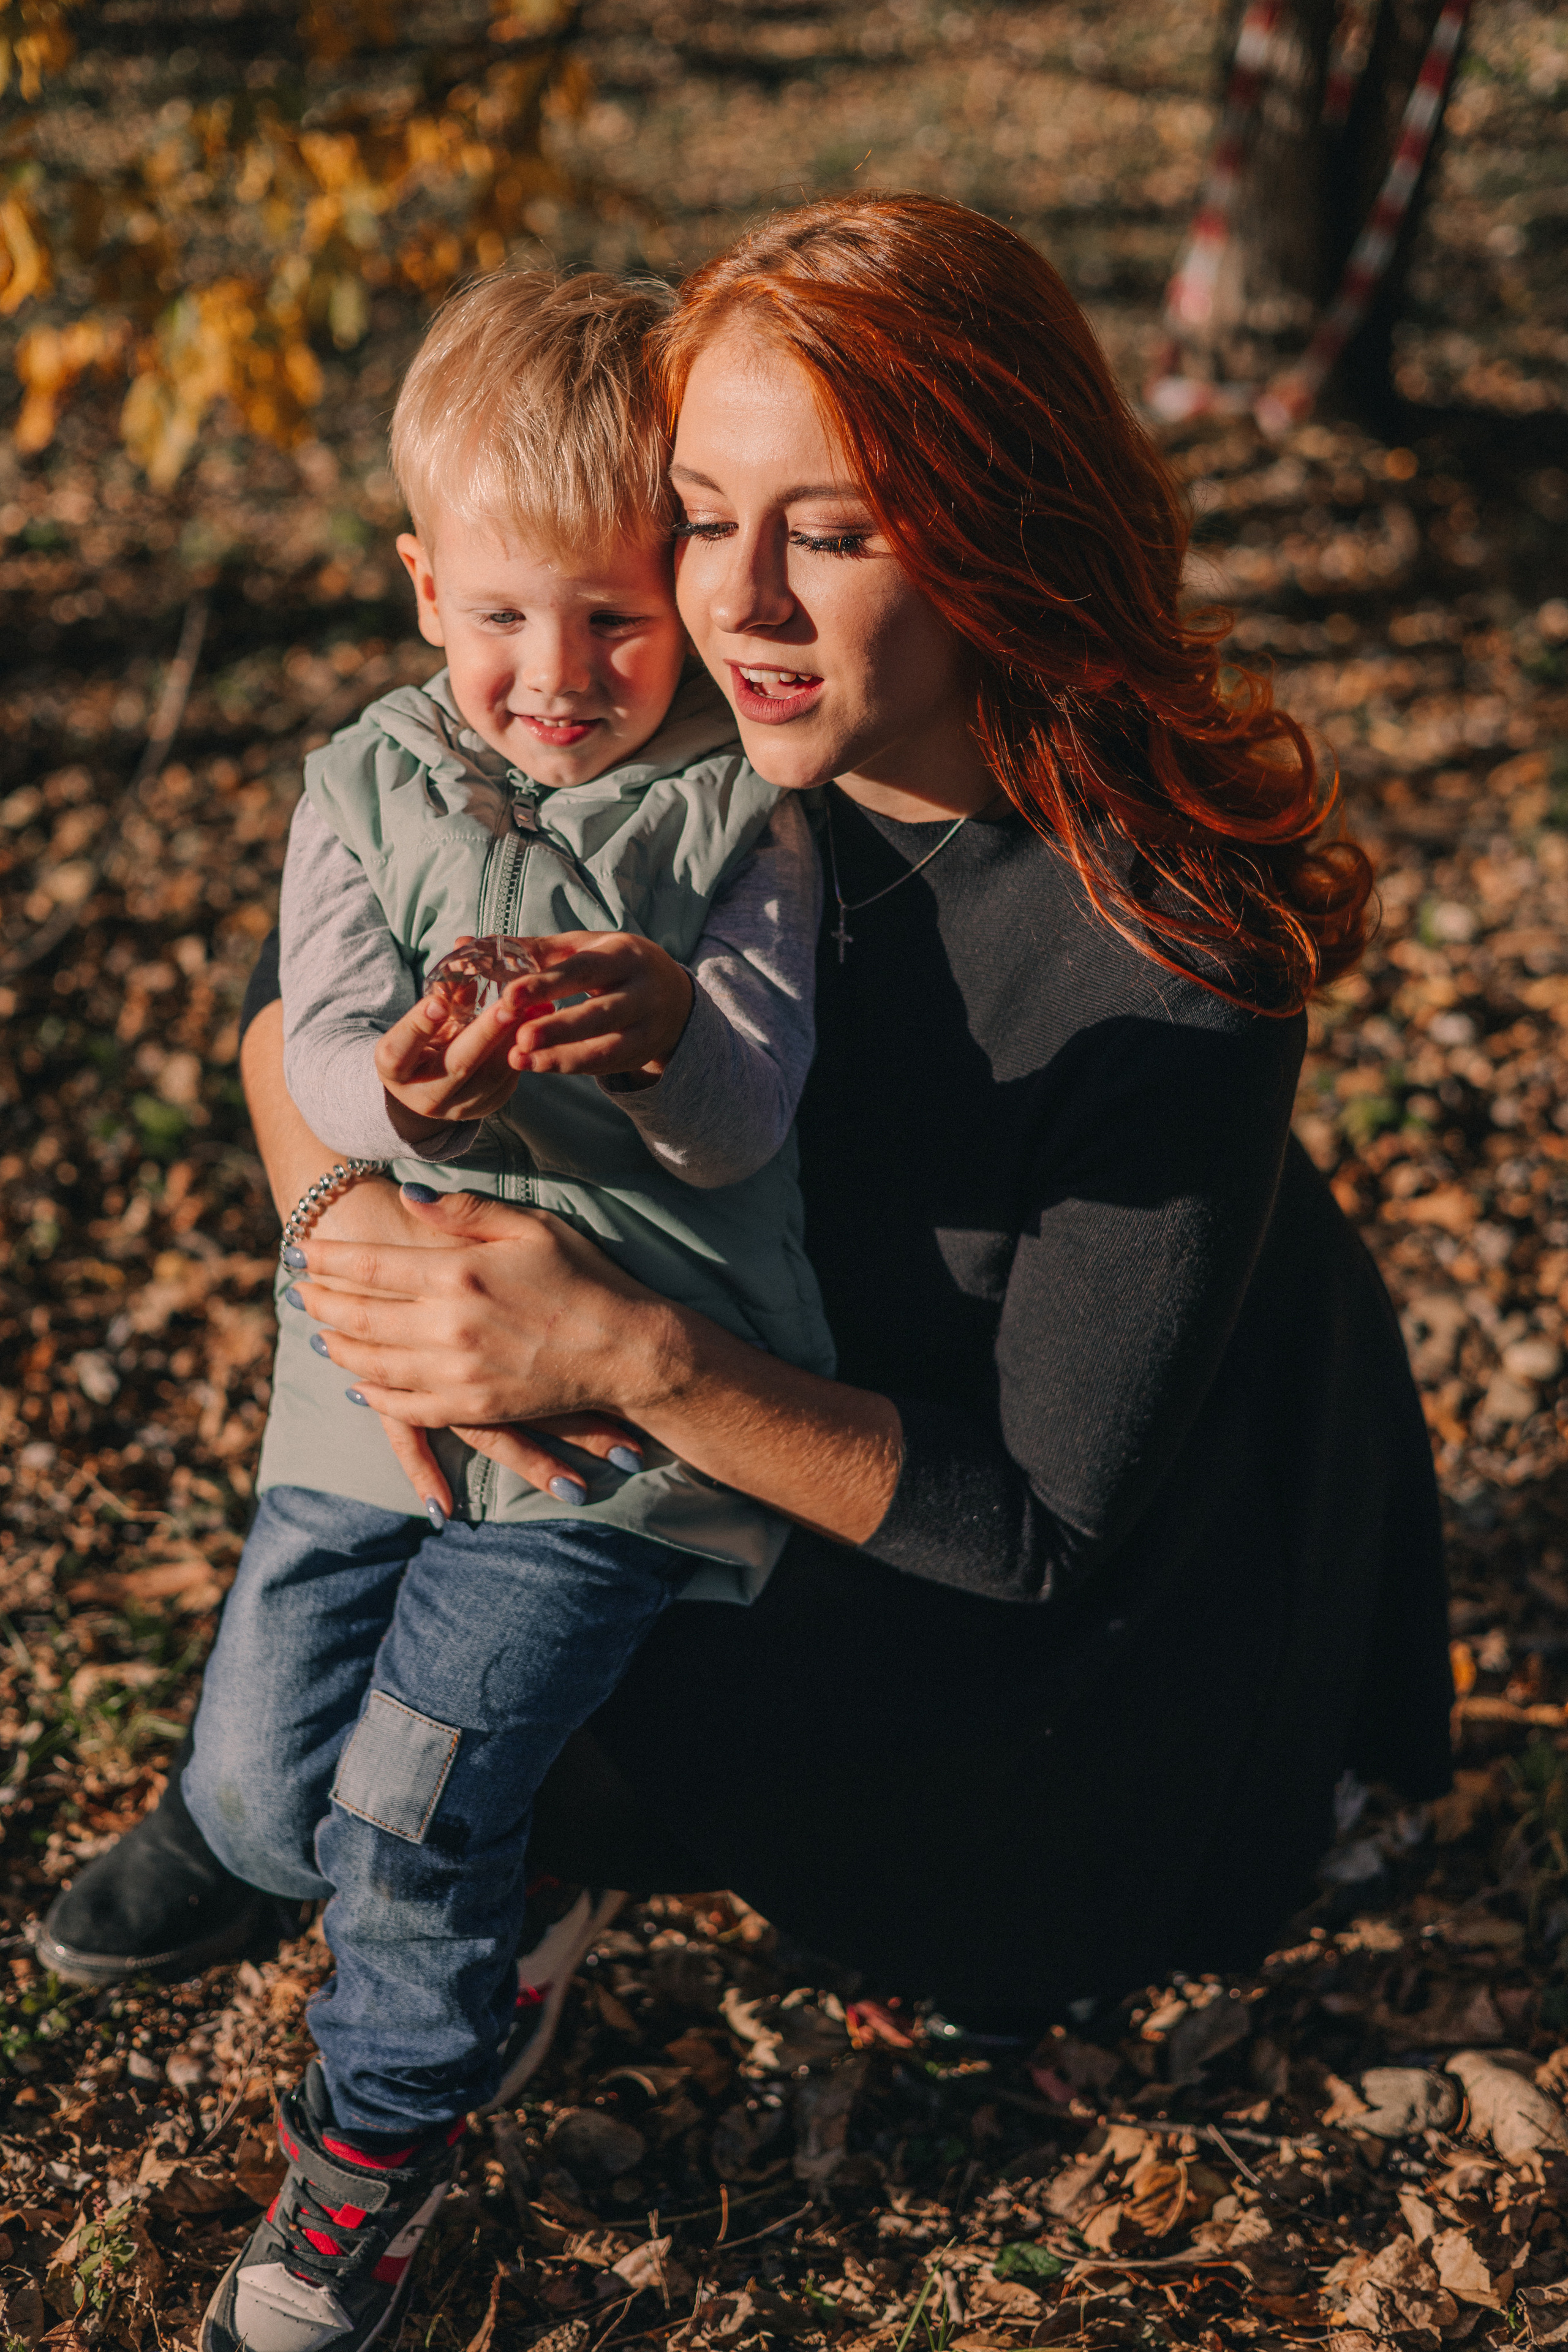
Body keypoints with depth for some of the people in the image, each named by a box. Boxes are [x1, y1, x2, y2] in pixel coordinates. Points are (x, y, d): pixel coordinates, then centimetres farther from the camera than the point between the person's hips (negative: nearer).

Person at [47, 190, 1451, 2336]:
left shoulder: (1173, 966, -38)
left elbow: (1057, 1529, -33)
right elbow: (308, 981, -10)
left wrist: (637, 1358, -44)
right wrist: (353, 1231, -31)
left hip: (1156, 1542, -5)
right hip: (845, 1385, 6)